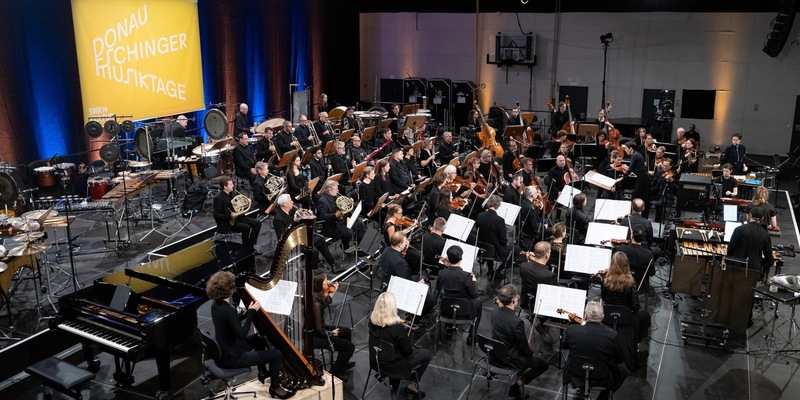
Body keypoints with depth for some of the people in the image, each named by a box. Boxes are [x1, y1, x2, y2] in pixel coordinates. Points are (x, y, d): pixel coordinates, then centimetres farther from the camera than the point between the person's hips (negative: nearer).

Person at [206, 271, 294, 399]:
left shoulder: (216, 304, -1)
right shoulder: (227, 310, -30)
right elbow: (242, 335, -29)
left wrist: (249, 311, 1)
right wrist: (252, 312, -22)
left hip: (225, 350, 10)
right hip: (232, 357, -10)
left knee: (259, 339, 31)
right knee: (276, 354, -5)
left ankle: (263, 372, 43)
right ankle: (275, 388, 16)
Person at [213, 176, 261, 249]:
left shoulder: (231, 193, 8)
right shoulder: (219, 198, -16)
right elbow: (216, 215, -19)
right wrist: (230, 216, -29)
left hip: (237, 217, 8)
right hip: (227, 222, -8)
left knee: (257, 223, -5)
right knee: (246, 227, -29)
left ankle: (250, 246, 1)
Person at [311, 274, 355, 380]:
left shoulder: (318, 295, -9)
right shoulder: (316, 303, -33)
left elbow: (325, 305, 14)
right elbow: (318, 329, -26)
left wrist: (331, 292, 5)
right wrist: (331, 333, -9)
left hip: (317, 328, 9)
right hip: (314, 336, -9)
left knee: (347, 331, 24)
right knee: (350, 347, -5)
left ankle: (343, 363, 40)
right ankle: (335, 372, 11)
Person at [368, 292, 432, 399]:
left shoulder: (372, 321, -12)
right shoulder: (397, 327, -32)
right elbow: (408, 351, -18)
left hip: (376, 360, 6)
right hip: (392, 365, -6)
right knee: (428, 354, 12)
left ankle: (394, 385, 32)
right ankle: (412, 385, 21)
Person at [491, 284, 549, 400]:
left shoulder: (495, 312, -11)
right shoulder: (517, 322, -32)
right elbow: (524, 349, -17)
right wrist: (530, 352, 3)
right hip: (510, 360, -7)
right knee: (543, 364, 15)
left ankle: (516, 378, 27)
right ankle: (519, 382, 4)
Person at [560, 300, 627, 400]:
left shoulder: (571, 330, -22)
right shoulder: (612, 335, -25)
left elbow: (563, 346, 0)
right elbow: (620, 359, -8)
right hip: (602, 380, -2)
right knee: (623, 370, 28)